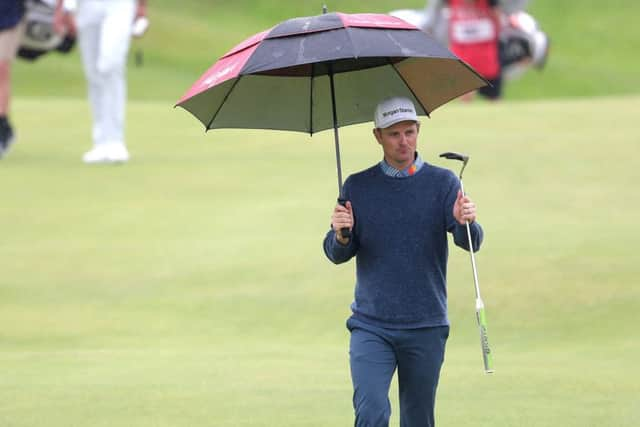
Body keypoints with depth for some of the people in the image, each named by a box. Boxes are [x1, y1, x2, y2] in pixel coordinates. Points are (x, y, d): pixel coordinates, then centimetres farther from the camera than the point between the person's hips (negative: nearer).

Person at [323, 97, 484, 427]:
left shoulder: (442, 183, 3)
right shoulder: (357, 187, 6)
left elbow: (469, 242, -8)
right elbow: (336, 255, 4)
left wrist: (466, 223, -31)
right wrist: (341, 236, -19)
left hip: (426, 328, 0)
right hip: (370, 326, 0)